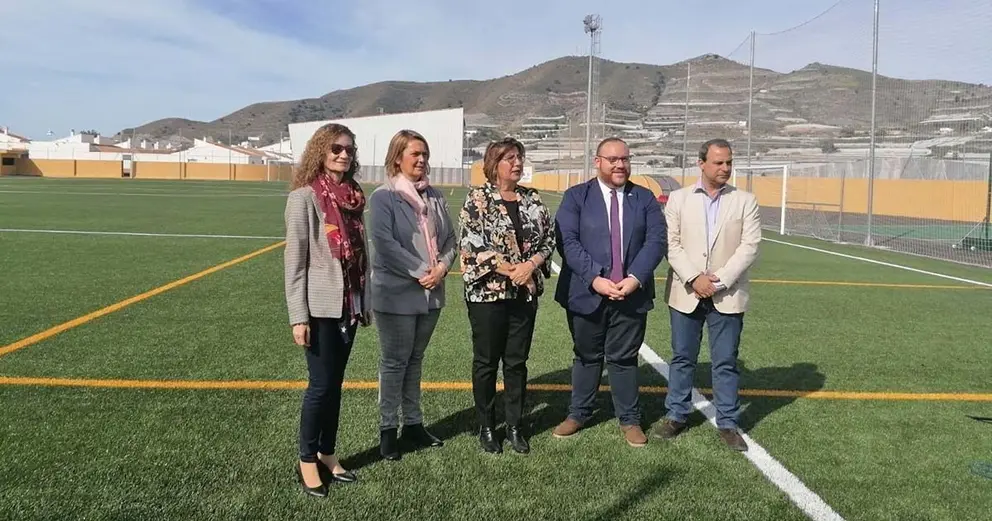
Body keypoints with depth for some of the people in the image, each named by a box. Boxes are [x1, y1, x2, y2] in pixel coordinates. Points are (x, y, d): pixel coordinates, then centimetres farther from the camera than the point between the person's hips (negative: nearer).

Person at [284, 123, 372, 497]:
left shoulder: (354, 197, 8)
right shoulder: (304, 197, -10)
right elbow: (294, 260, -11)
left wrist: (366, 303, 12)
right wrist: (298, 316, -14)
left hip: (348, 306, 6)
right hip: (320, 307, -6)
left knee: (335, 383, 13)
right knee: (321, 384, 1)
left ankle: (327, 455, 26)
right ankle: (307, 461, 18)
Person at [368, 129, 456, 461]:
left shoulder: (435, 197, 11)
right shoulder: (383, 197, -8)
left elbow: (449, 238, 9)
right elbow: (385, 243, -17)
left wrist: (442, 267, -9)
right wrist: (421, 271, -18)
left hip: (432, 293, 6)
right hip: (397, 294, -5)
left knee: (414, 360, 16)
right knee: (394, 362, 5)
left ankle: (413, 424, 26)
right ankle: (388, 429, 17)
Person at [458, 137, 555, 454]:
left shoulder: (533, 199, 9)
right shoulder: (477, 199, -6)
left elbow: (549, 238, 8)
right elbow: (471, 244, -14)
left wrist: (531, 265, -9)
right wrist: (507, 269, -16)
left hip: (525, 293, 4)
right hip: (487, 292, -4)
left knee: (517, 361, 10)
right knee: (486, 362, 6)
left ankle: (515, 426, 22)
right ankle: (486, 428, 20)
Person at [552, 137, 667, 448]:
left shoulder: (645, 199, 7)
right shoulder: (576, 196, 0)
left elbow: (656, 241, -2)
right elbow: (567, 241, -10)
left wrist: (635, 278, -15)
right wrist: (595, 279, -19)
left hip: (631, 294, 1)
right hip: (586, 293, -1)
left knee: (624, 359, 10)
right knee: (587, 356, 14)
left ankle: (629, 420, 23)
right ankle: (578, 414, 28)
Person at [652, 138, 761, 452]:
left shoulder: (746, 201, 4)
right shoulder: (679, 198, 4)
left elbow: (749, 246, -5)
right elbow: (672, 244, -3)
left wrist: (719, 281, -14)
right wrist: (694, 279, -14)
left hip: (727, 295, 0)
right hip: (686, 293, 1)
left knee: (726, 362, 6)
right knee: (682, 358, 10)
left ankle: (728, 423, 17)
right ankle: (676, 416, 22)